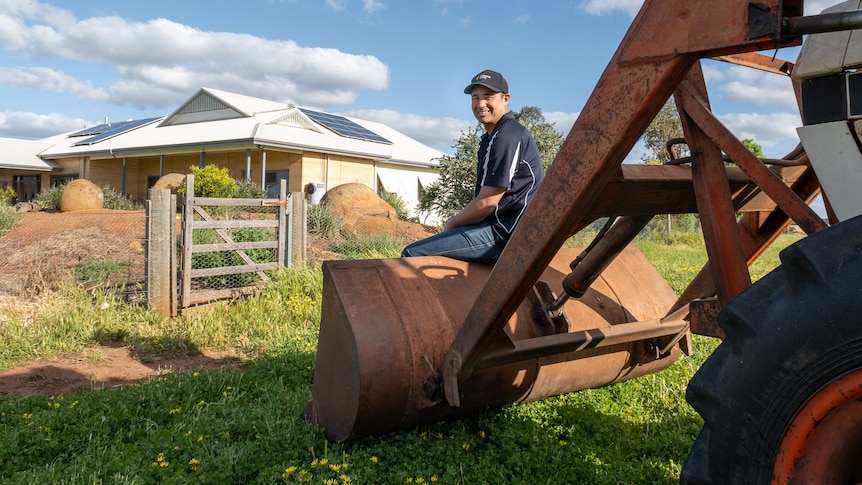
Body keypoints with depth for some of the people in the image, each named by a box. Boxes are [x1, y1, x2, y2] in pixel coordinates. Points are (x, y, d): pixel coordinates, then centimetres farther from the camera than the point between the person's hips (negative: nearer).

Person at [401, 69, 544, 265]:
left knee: (412, 254, -17)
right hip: (499, 229, 11)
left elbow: (487, 202, -20)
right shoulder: (493, 137, 19)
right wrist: (456, 222, 8)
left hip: (503, 235, -11)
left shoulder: (507, 137, -16)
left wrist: (452, 223, -5)